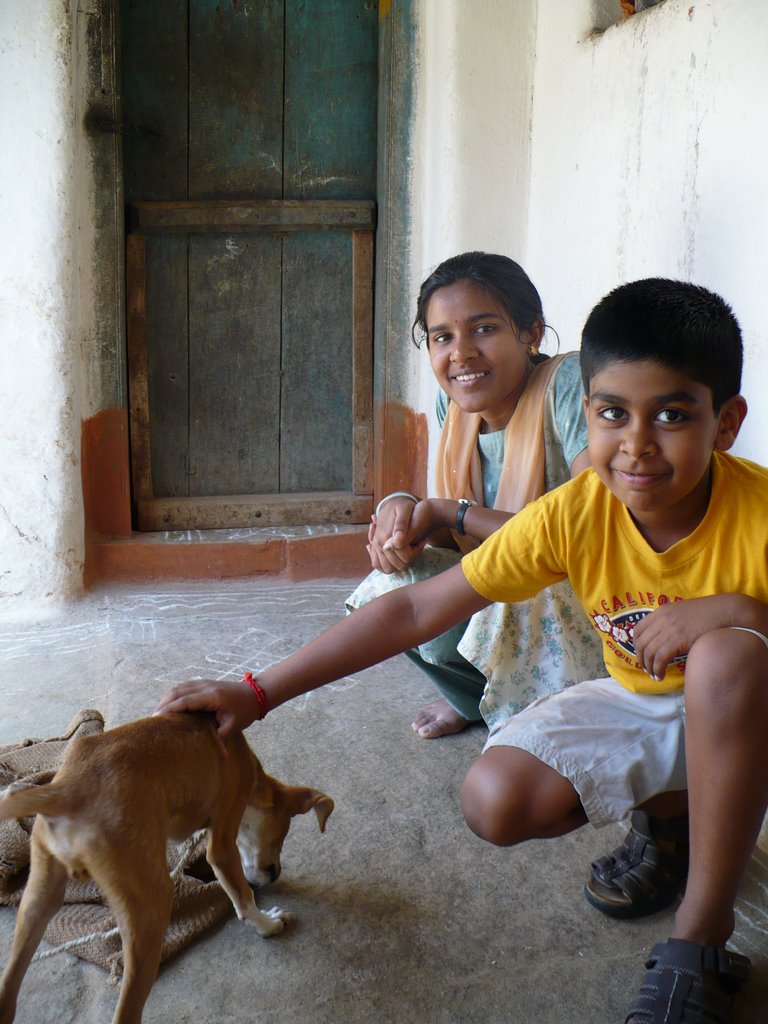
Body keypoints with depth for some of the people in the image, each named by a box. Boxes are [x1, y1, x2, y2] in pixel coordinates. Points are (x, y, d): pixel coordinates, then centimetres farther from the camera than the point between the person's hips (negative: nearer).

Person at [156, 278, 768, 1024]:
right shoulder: (573, 515, -21)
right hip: (635, 704, 3)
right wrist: (258, 694, -20)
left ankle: (700, 940, -21)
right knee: (494, 800, -21)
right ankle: (669, 806, 9)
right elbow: (417, 611, -18)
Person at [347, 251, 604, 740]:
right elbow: (463, 536, 4)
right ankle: (478, 699, 18)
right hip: (502, 586, 7)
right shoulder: (454, 404, -2)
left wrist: (449, 512, -23)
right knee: (393, 586, -12)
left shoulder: (570, 382, -24)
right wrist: (405, 507, -20)